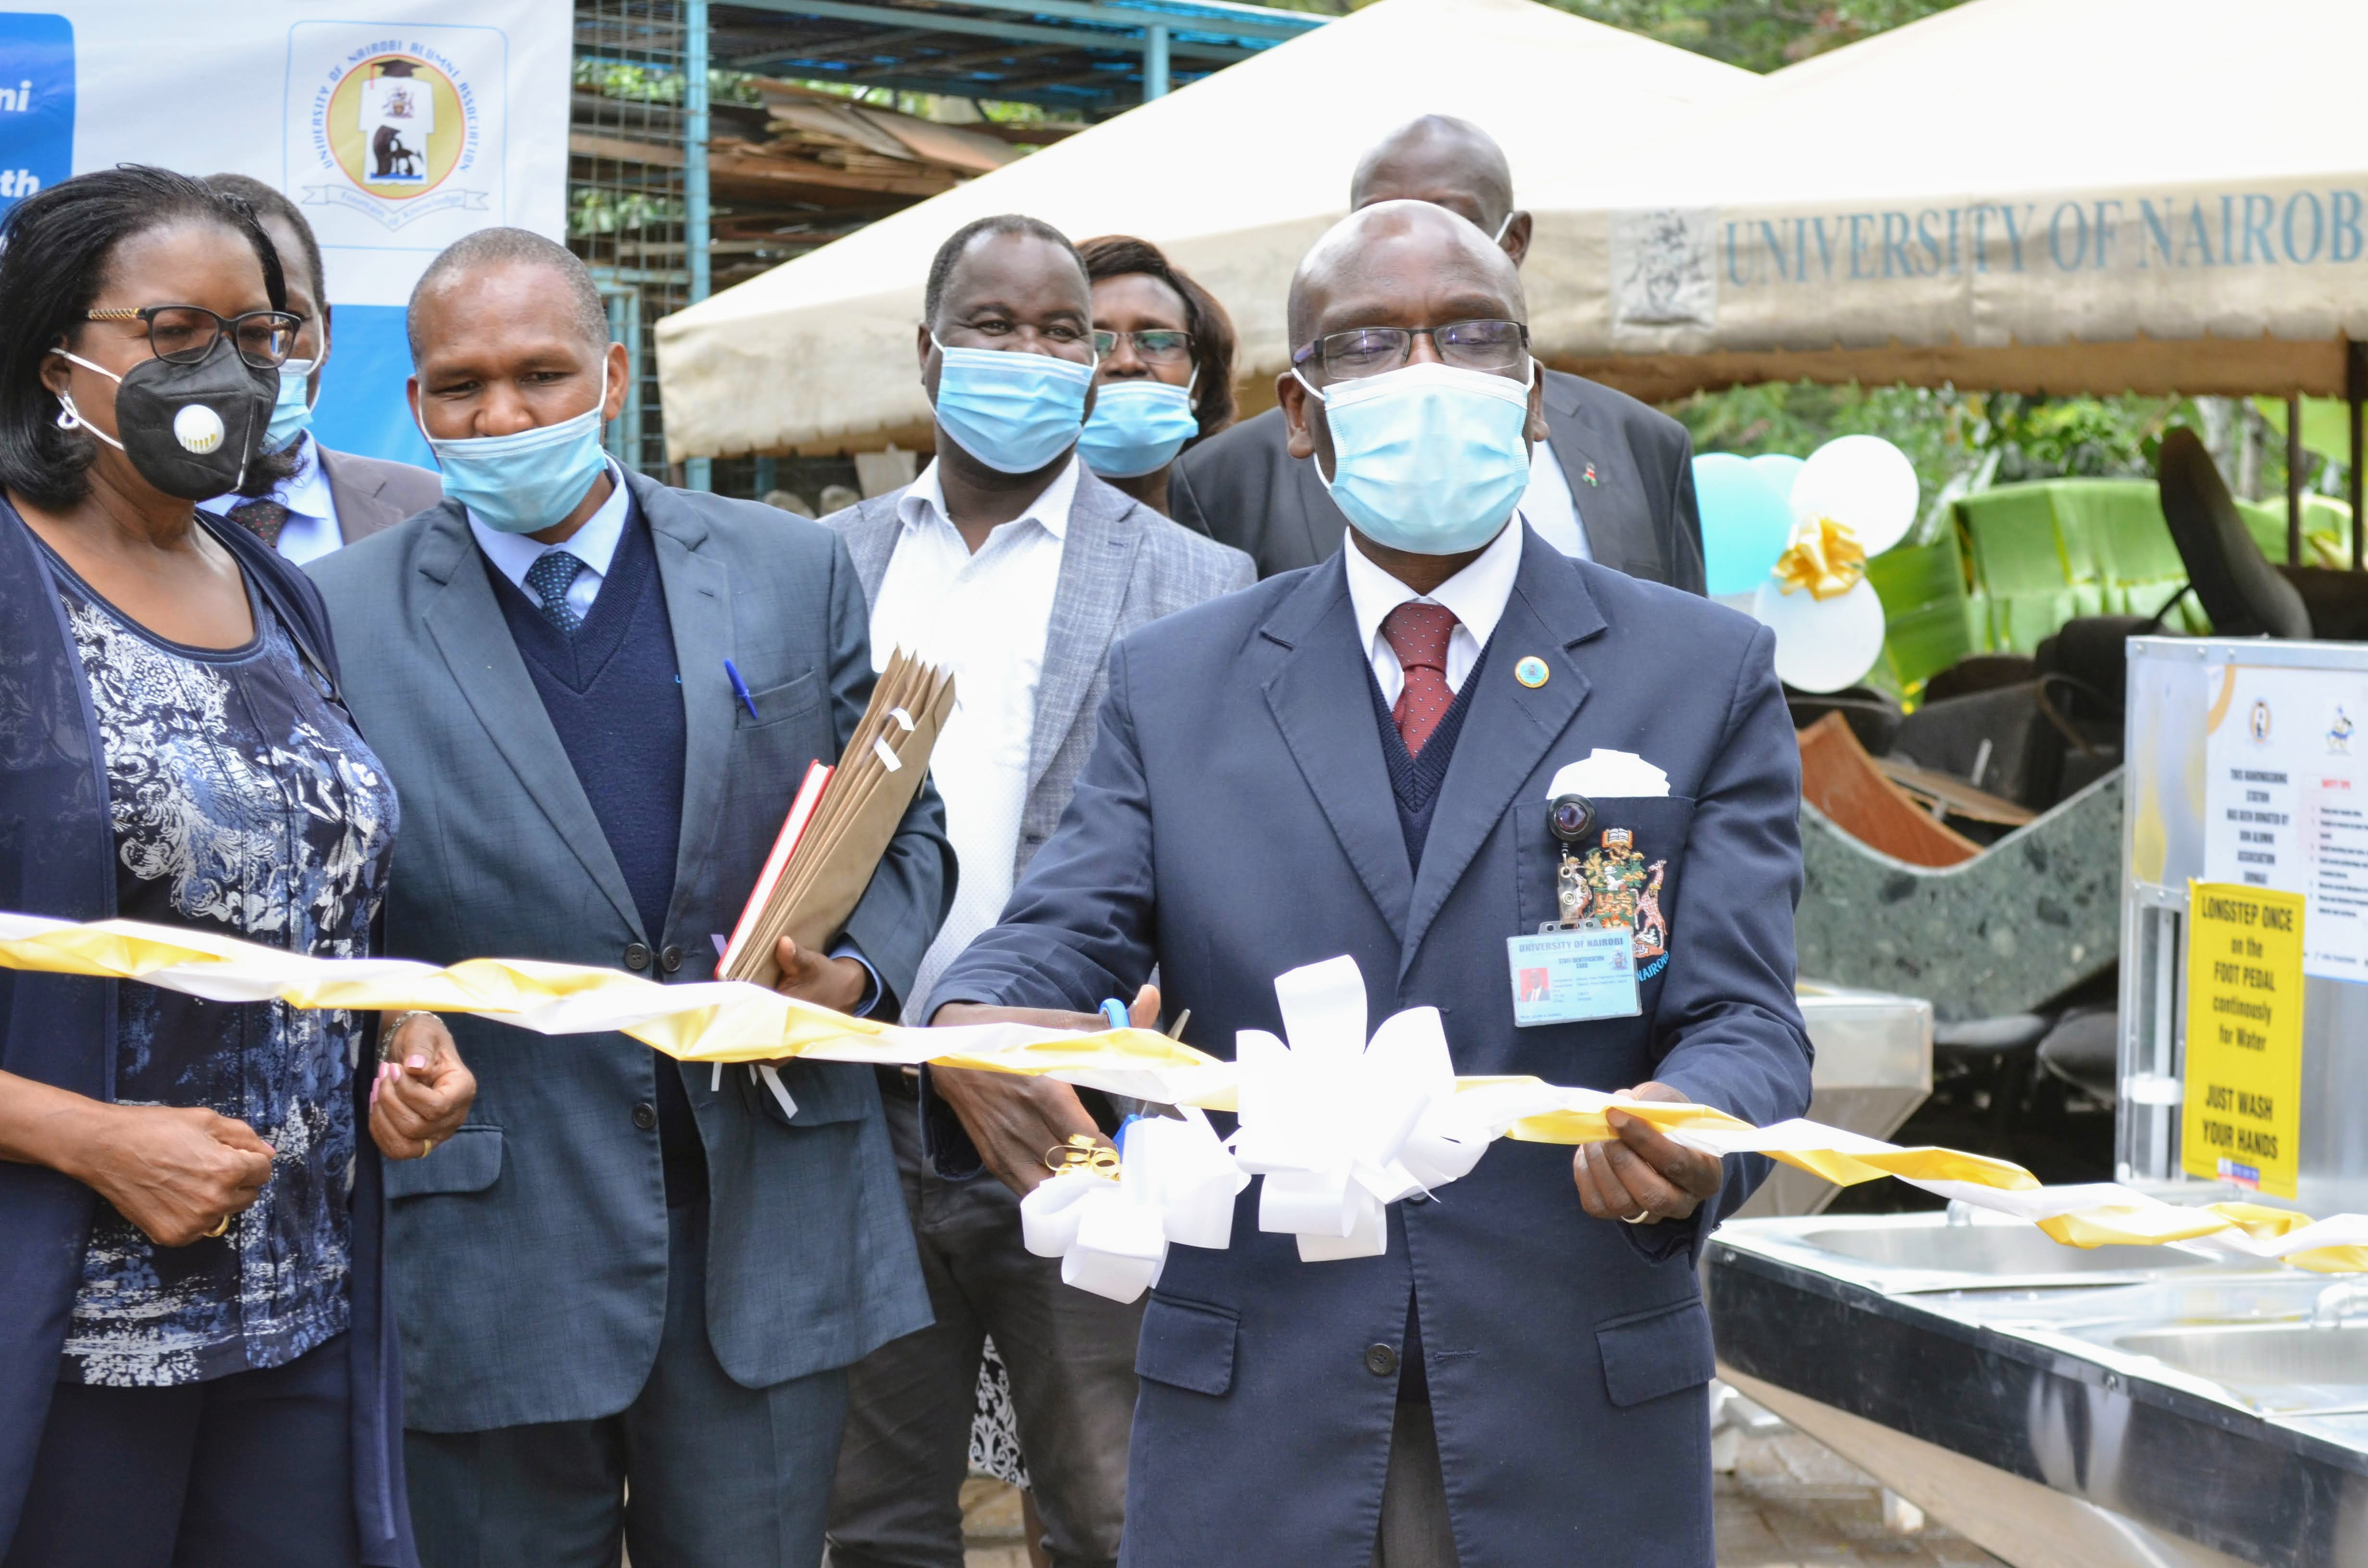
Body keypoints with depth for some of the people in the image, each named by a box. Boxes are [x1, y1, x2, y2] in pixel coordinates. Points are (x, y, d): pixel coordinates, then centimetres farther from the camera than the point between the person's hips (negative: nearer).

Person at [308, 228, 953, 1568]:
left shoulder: (794, 573, 6)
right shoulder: (339, 620, 1)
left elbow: (906, 828, 12)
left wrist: (857, 976, -6)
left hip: (772, 1227, 2)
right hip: (485, 1261, -1)